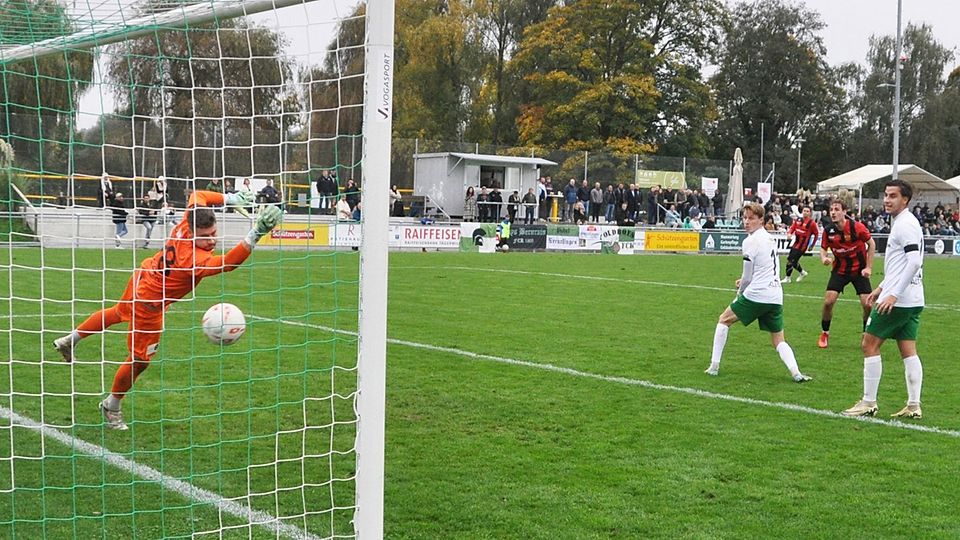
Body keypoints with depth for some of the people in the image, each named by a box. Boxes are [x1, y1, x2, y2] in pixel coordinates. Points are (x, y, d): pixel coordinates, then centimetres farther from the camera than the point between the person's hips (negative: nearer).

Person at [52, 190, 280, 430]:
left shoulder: (191, 219, -22)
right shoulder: (195, 258, -42)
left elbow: (196, 195, -1)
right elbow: (228, 263, -58)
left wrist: (228, 198, -9)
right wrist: (255, 234, -68)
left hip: (142, 277, 9)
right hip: (149, 305, -9)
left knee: (119, 312, 38)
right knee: (139, 360, 10)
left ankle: (69, 340, 57)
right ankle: (111, 406, 32)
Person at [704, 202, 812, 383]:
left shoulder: (750, 241, -10)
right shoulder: (770, 238, 15)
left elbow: (747, 277, -5)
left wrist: (740, 292, 13)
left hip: (756, 295, -7)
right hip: (776, 298, 7)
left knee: (724, 319, 15)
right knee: (779, 341, 12)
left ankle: (714, 366, 12)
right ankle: (796, 373, -13)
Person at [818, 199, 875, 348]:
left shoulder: (857, 227, -19)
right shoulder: (828, 230, -10)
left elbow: (871, 244, -7)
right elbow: (823, 248, 5)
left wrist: (868, 267, -8)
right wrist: (823, 258, -19)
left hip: (859, 270, -2)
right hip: (839, 270, 2)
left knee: (867, 304, -9)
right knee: (828, 301, -11)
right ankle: (824, 334, 11)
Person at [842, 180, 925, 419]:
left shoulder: (905, 224, -14)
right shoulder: (905, 223, 17)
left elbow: (914, 262, -24)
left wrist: (893, 294, -25)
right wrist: (881, 288, 25)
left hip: (898, 300, -10)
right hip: (913, 300, 10)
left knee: (869, 344, -2)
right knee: (908, 351, 8)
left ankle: (868, 403, 1)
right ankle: (914, 406, 8)